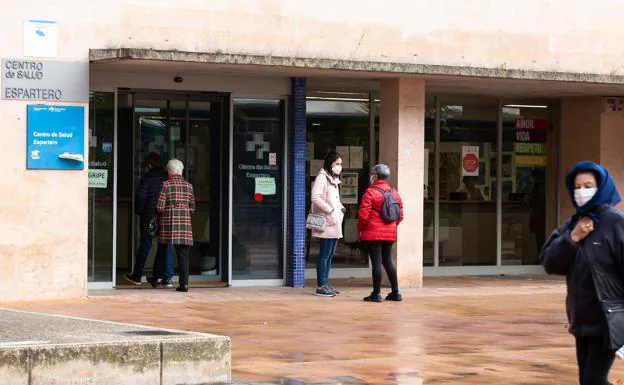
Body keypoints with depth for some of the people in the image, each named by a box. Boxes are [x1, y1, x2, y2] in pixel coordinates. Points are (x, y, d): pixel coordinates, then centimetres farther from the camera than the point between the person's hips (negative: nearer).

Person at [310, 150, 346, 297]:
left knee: (330, 255, 12)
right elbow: (315, 197, -21)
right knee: (324, 255, -8)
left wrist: (341, 208, 10)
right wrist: (330, 210, -20)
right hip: (327, 223, -10)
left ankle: (325, 285, 17)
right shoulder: (322, 177, -9)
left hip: (335, 223, 10)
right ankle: (321, 286, -5)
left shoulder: (334, 179, 21)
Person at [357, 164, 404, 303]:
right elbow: (400, 215, 11)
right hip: (390, 234, 6)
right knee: (388, 260, 14)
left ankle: (376, 294, -2)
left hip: (373, 234, -6)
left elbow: (363, 214, -14)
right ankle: (395, 293, 15)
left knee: (376, 262, -4)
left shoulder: (370, 192, -11)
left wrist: (360, 229, 0)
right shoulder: (394, 193, 10)